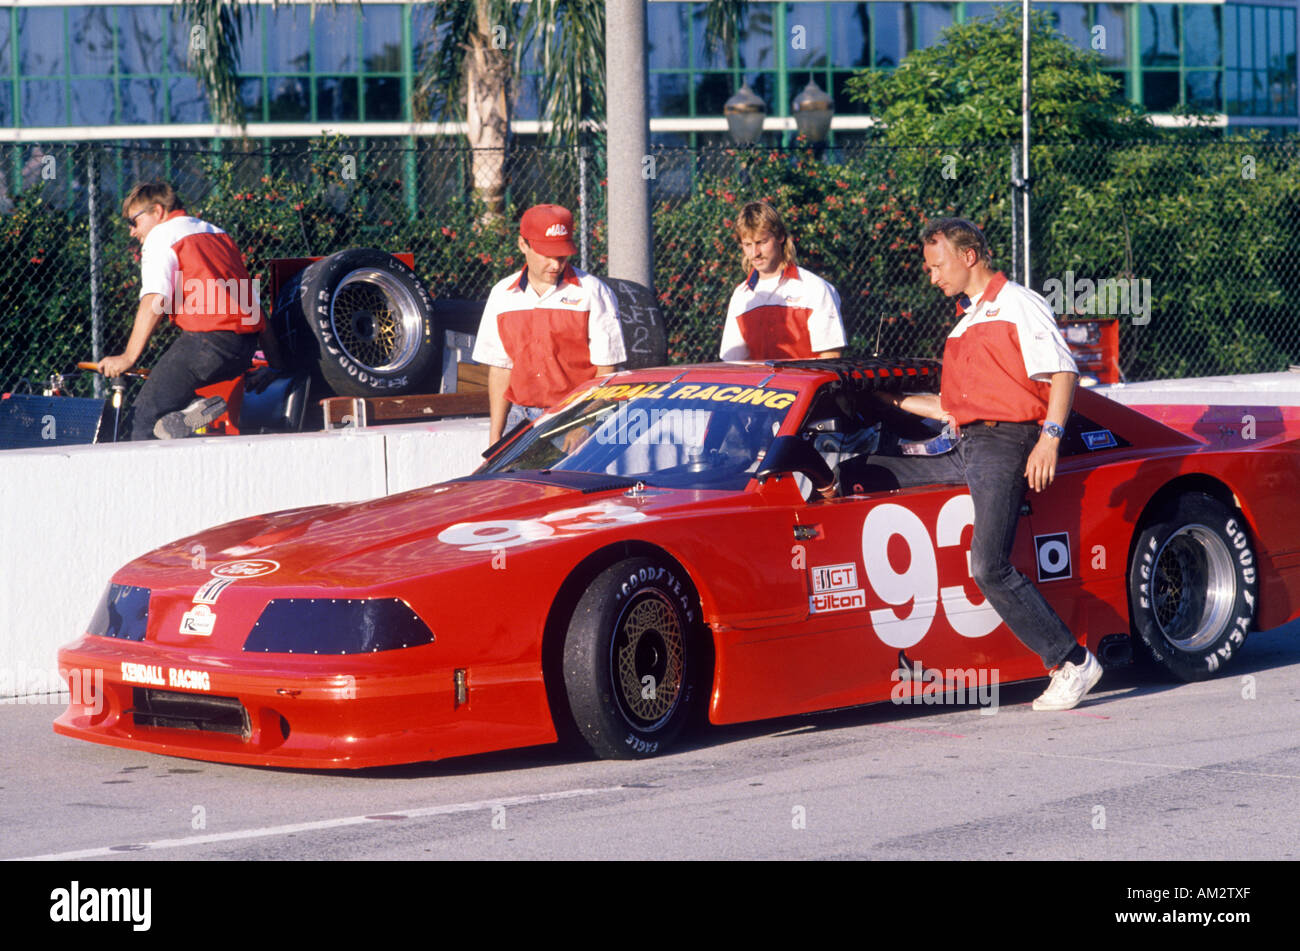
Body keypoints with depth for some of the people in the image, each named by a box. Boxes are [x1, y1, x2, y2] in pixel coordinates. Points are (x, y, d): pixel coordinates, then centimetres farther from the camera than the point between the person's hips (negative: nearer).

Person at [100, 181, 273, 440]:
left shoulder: (161, 235, 5)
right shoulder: (218, 234, 29)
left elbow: (154, 301, -11)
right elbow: (255, 304, 29)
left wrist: (128, 357, -10)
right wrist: (276, 361, 32)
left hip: (207, 339, -8)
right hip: (245, 349, 8)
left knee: (144, 420, -5)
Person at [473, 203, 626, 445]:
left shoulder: (592, 293, 0)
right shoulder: (503, 294, 12)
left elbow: (605, 369, 0)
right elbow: (500, 369, 15)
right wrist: (495, 435, 11)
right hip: (522, 419, 3)